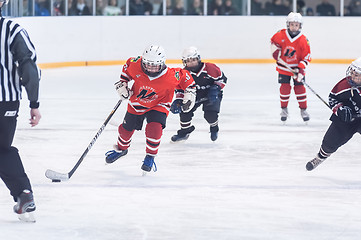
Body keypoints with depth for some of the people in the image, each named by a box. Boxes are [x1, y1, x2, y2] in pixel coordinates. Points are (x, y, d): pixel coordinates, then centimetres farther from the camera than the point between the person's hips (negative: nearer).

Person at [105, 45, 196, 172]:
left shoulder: (170, 77, -35)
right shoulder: (136, 66, -28)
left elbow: (185, 77, -16)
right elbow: (128, 65, -3)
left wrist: (190, 93, -16)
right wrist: (122, 83, -6)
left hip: (158, 106, -3)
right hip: (136, 103, 3)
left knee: (154, 129, -25)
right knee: (126, 128, 15)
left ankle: (150, 157, 1)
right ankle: (121, 148, 49)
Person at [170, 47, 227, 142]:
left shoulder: (210, 68, -22)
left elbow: (222, 78, -10)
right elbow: (180, 88, -3)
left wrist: (216, 88, -24)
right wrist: (178, 101, -17)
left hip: (212, 96, -3)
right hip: (194, 96, 3)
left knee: (210, 114, -23)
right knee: (184, 111, -13)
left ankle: (214, 128, 14)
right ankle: (185, 131, 16)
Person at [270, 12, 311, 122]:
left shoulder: (303, 40, -15)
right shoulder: (281, 35, -12)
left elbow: (306, 56, -12)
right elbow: (273, 41, 10)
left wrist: (301, 69, -20)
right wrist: (275, 51, -6)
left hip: (297, 68, -1)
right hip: (283, 67, 1)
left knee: (299, 87, -2)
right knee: (285, 87, -1)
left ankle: (303, 110, 12)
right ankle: (284, 109, 16)